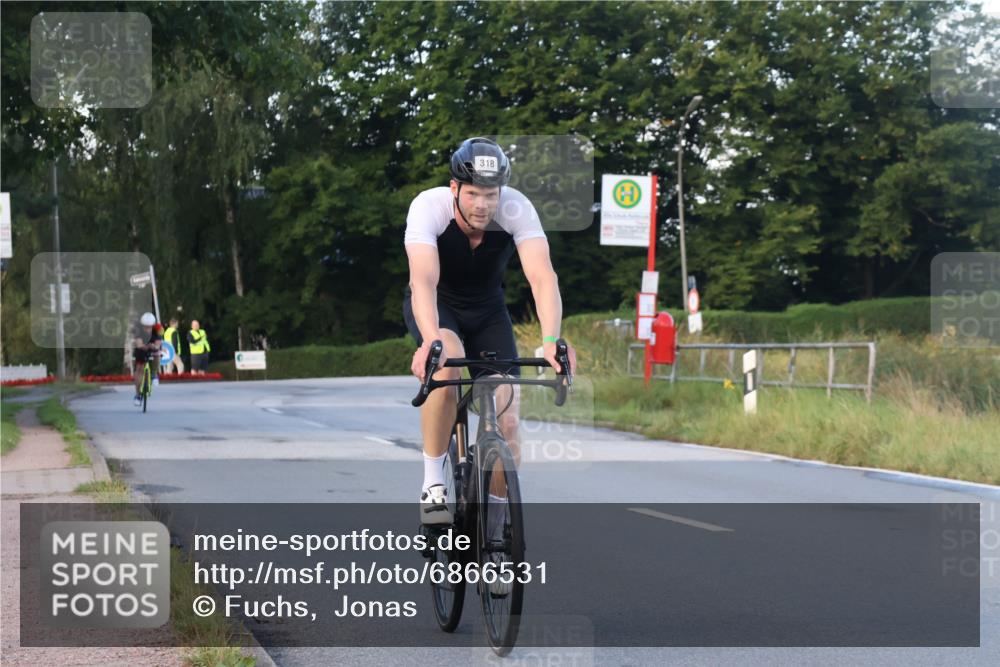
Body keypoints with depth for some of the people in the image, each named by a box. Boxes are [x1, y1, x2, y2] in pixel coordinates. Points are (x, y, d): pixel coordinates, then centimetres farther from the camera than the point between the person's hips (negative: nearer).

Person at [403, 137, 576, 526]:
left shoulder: (517, 210, -28)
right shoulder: (429, 206, -31)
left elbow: (542, 278, -38)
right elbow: (424, 280, -44)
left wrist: (551, 340, -54)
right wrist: (431, 340, -61)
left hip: (487, 308, 2)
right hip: (436, 305, -2)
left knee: (506, 424, -11)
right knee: (447, 362, -36)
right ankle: (433, 483, -20)